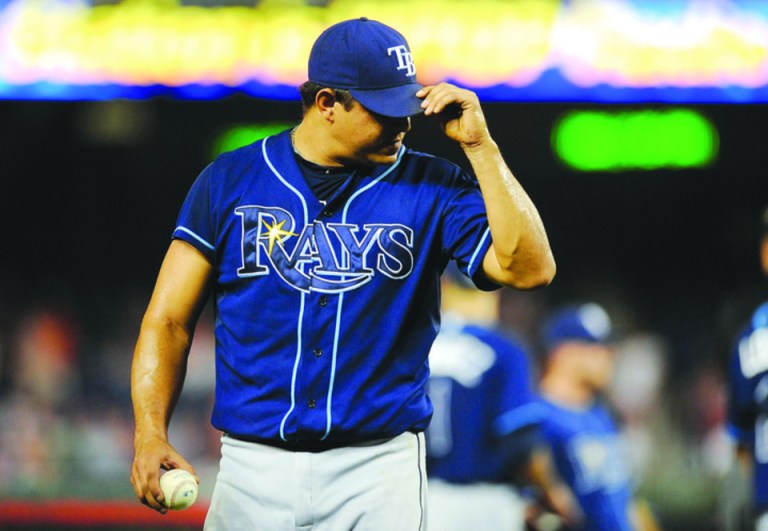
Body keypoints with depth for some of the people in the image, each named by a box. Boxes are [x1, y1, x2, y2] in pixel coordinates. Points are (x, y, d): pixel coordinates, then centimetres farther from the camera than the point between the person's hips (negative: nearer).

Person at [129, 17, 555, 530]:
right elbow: (169, 320, 4)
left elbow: (529, 269, -9)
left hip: (379, 469, 0)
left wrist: (480, 146, -11)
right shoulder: (230, 180, 4)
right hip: (253, 464, 0)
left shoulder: (431, 187, 4)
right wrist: (151, 434, -10)